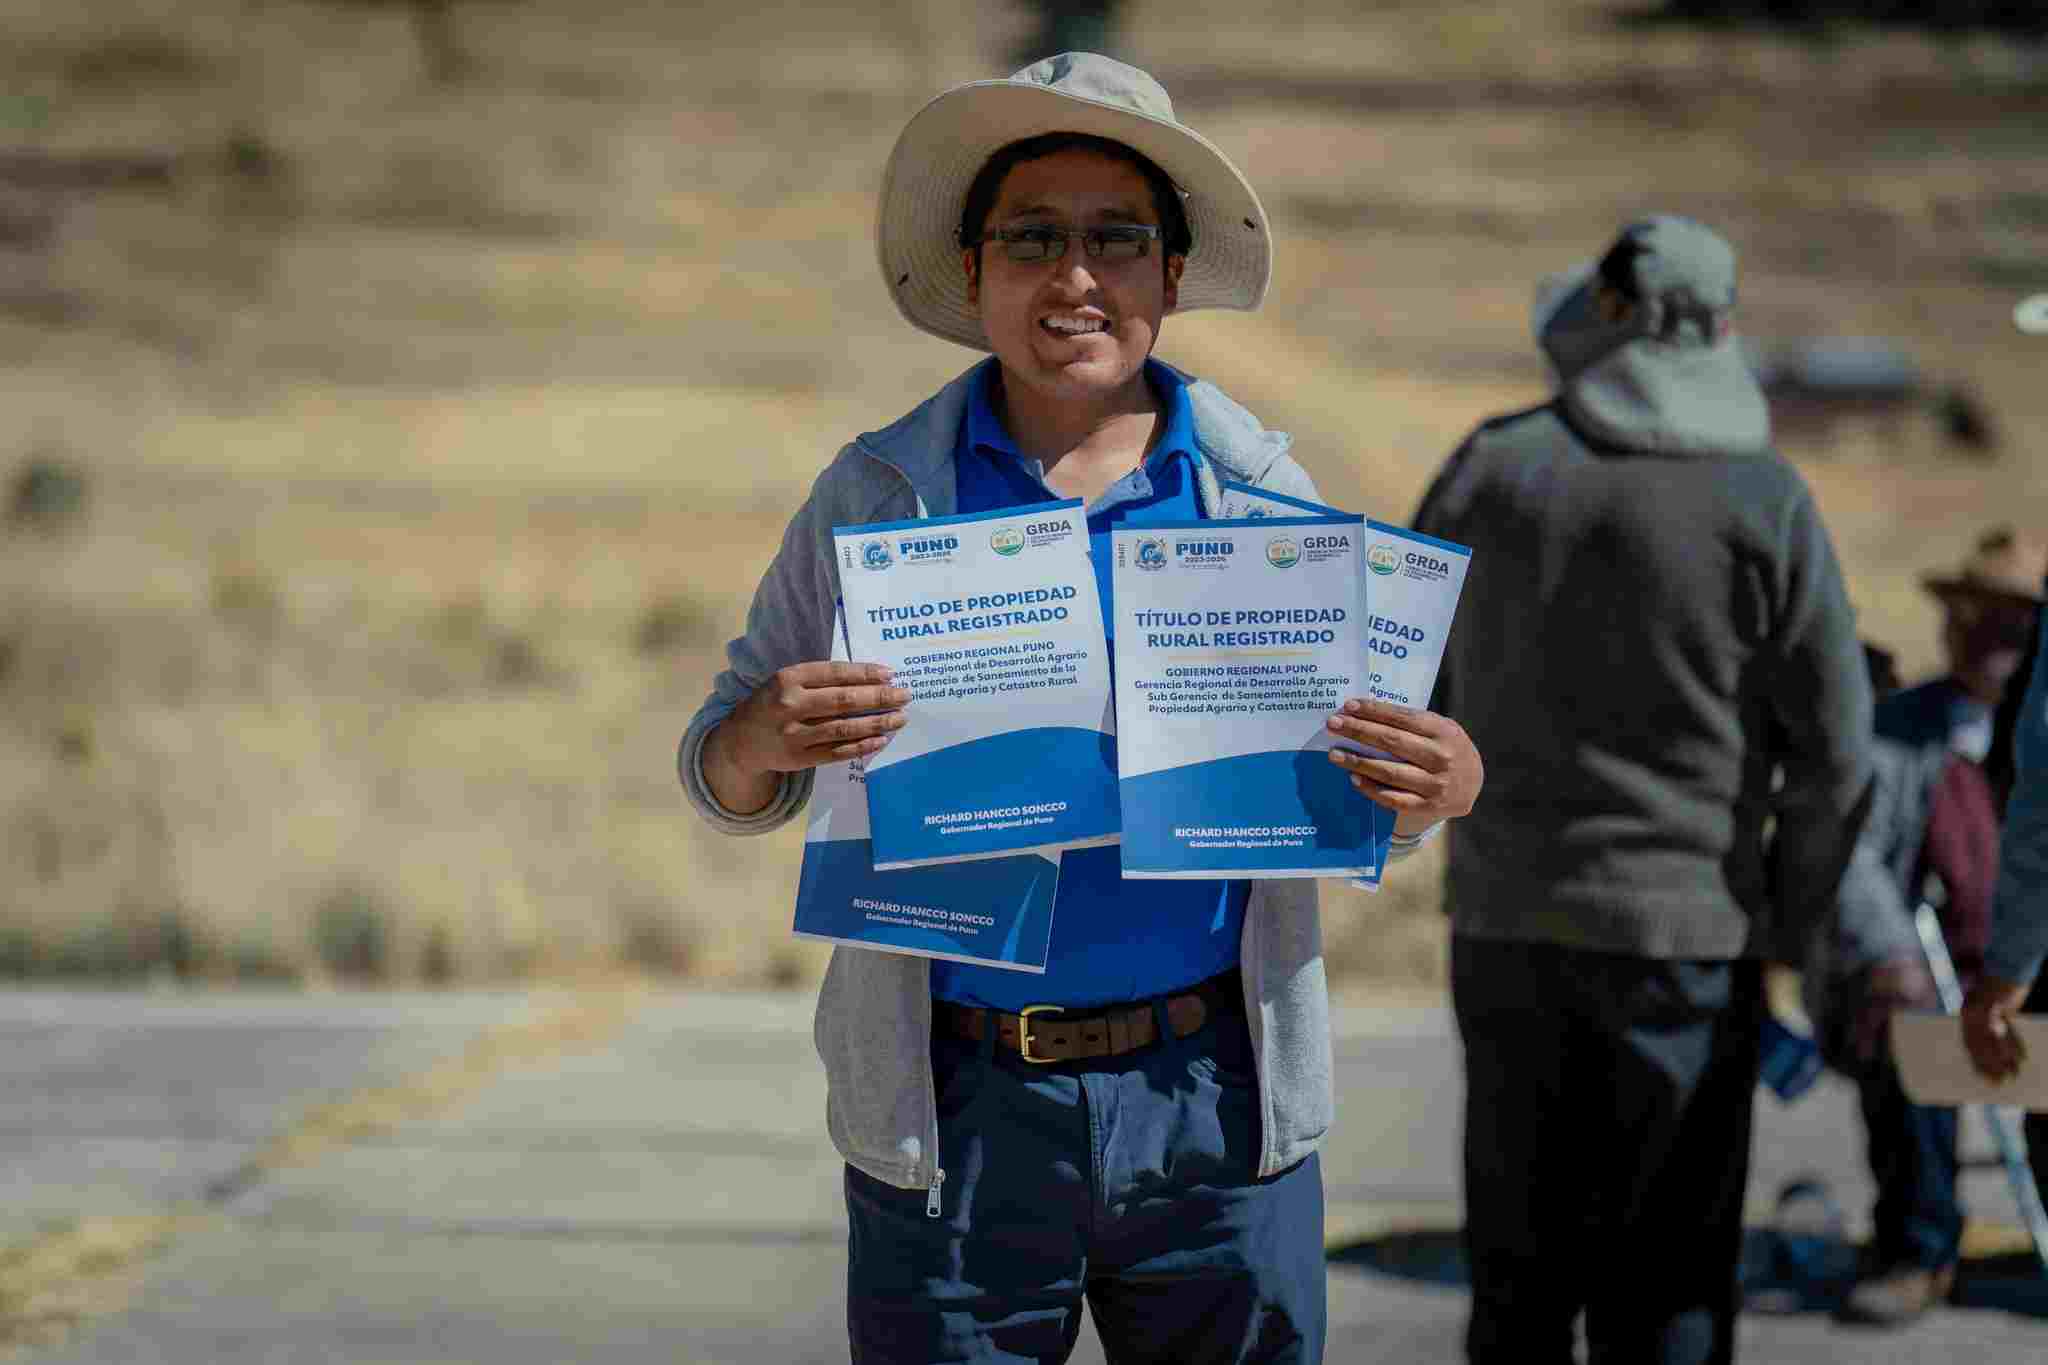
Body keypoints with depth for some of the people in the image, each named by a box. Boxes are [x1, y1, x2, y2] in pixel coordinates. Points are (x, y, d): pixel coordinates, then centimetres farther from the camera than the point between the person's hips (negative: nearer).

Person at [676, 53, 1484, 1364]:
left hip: (1212, 1103, 1)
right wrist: (770, 738, -17)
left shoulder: (1261, 491, 6)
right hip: (953, 1109, -1)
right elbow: (723, 782, 8)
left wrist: (1445, 785, -12)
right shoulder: (878, 497, 4)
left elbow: (1354, 792, 12)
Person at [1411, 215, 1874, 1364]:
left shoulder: (1497, 467, -2)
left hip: (1508, 921, 2)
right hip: (1685, 931, -2)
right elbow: (1836, 756, -5)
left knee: (1523, 1267, 12)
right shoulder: (1765, 501, -7)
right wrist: (1783, 925, 8)